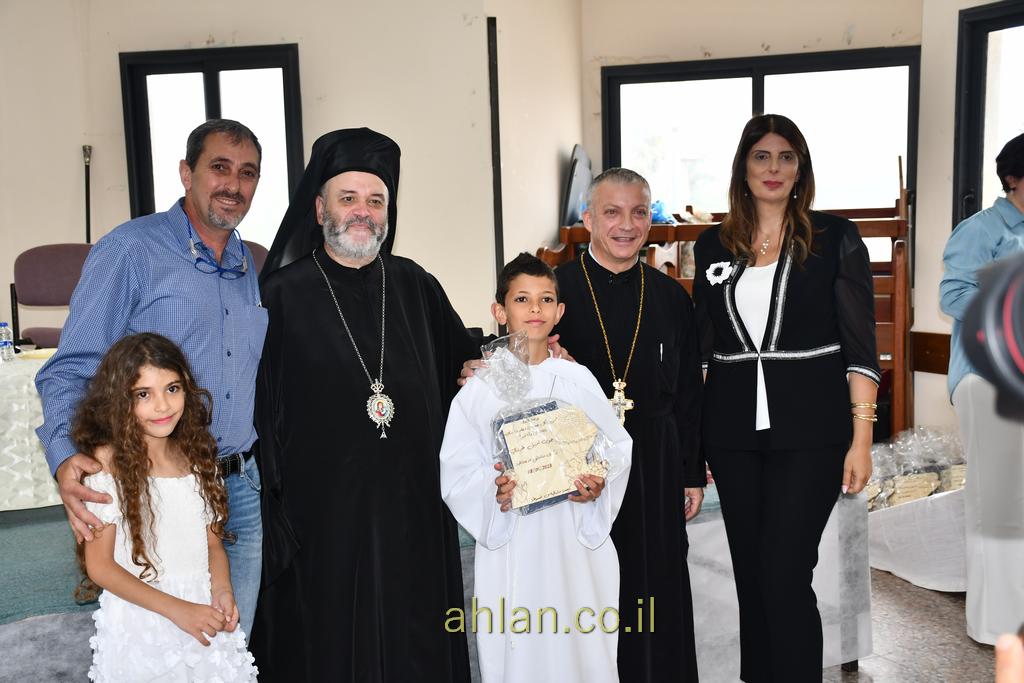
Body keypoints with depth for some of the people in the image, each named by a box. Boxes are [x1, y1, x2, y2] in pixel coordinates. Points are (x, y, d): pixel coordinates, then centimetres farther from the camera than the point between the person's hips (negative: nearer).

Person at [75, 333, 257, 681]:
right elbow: (99, 565, -11)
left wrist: (222, 591, -10)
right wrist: (177, 610, -17)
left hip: (203, 617, 4)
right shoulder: (108, 462, -10)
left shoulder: (197, 454, 4)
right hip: (139, 624, -4)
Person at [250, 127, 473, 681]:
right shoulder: (284, 295, -5)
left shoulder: (415, 286, 6)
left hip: (414, 508, 4)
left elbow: (461, 365, 18)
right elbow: (259, 413, -6)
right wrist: (272, 515, -9)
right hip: (322, 514, -3)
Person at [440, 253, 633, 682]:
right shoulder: (480, 389, -3)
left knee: (583, 645, 8)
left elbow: (617, 446, 6)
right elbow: (457, 470, -2)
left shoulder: (578, 380, 1)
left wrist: (599, 484, -12)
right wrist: (492, 494, -20)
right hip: (511, 544, -1)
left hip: (577, 538, 1)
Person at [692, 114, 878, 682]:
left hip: (809, 429, -3)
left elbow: (860, 346, -3)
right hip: (733, 432, 4)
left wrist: (861, 438, -9)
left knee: (785, 577, -7)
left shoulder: (835, 238, -1)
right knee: (749, 573, 12)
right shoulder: (713, 246, 9)